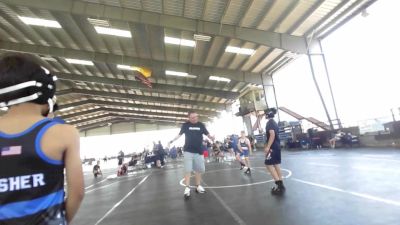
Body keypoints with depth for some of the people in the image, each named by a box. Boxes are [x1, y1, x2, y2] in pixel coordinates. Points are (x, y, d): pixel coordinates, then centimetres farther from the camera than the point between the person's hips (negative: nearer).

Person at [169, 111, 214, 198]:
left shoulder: (201, 125, 1)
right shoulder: (185, 125, -2)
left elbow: (207, 134, 6)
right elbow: (179, 134, 7)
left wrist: (211, 137, -15)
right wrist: (172, 141, -2)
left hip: (199, 151, 3)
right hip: (188, 151, -2)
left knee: (199, 169, 10)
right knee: (188, 170, -3)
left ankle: (198, 186, 27)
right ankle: (187, 188, 8)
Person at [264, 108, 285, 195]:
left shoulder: (270, 122, -12)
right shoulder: (274, 122, 18)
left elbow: (272, 134, -23)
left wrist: (268, 147, -25)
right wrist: (267, 146, 26)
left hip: (273, 147, -10)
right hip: (277, 146, 10)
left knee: (269, 164, -6)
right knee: (276, 164, 12)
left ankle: (279, 184, -6)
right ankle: (280, 185, 17)